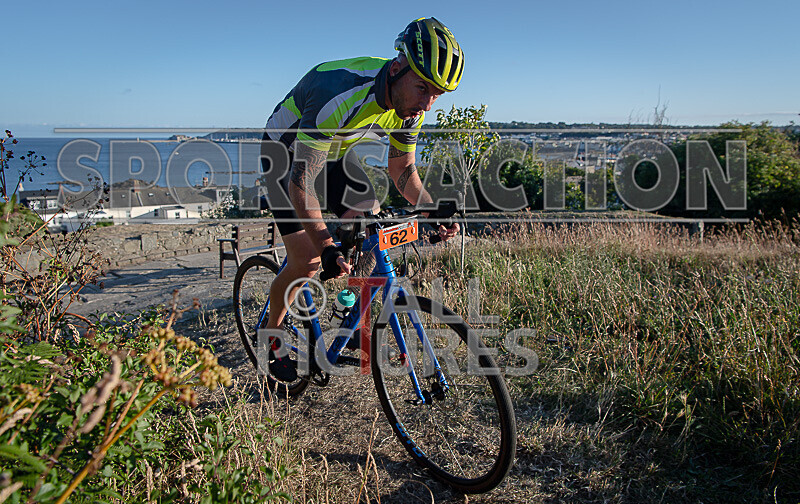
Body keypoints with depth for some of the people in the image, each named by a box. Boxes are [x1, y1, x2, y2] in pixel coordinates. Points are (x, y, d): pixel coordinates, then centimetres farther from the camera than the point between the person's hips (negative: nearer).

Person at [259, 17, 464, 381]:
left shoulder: (411, 104, -18)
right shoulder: (341, 95, -40)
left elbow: (402, 169, -4)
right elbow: (301, 181, -38)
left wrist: (433, 212, -19)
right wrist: (328, 248, -45)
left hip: (334, 151, 6)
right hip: (288, 153, -6)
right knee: (307, 261, -12)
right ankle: (270, 335, 13)